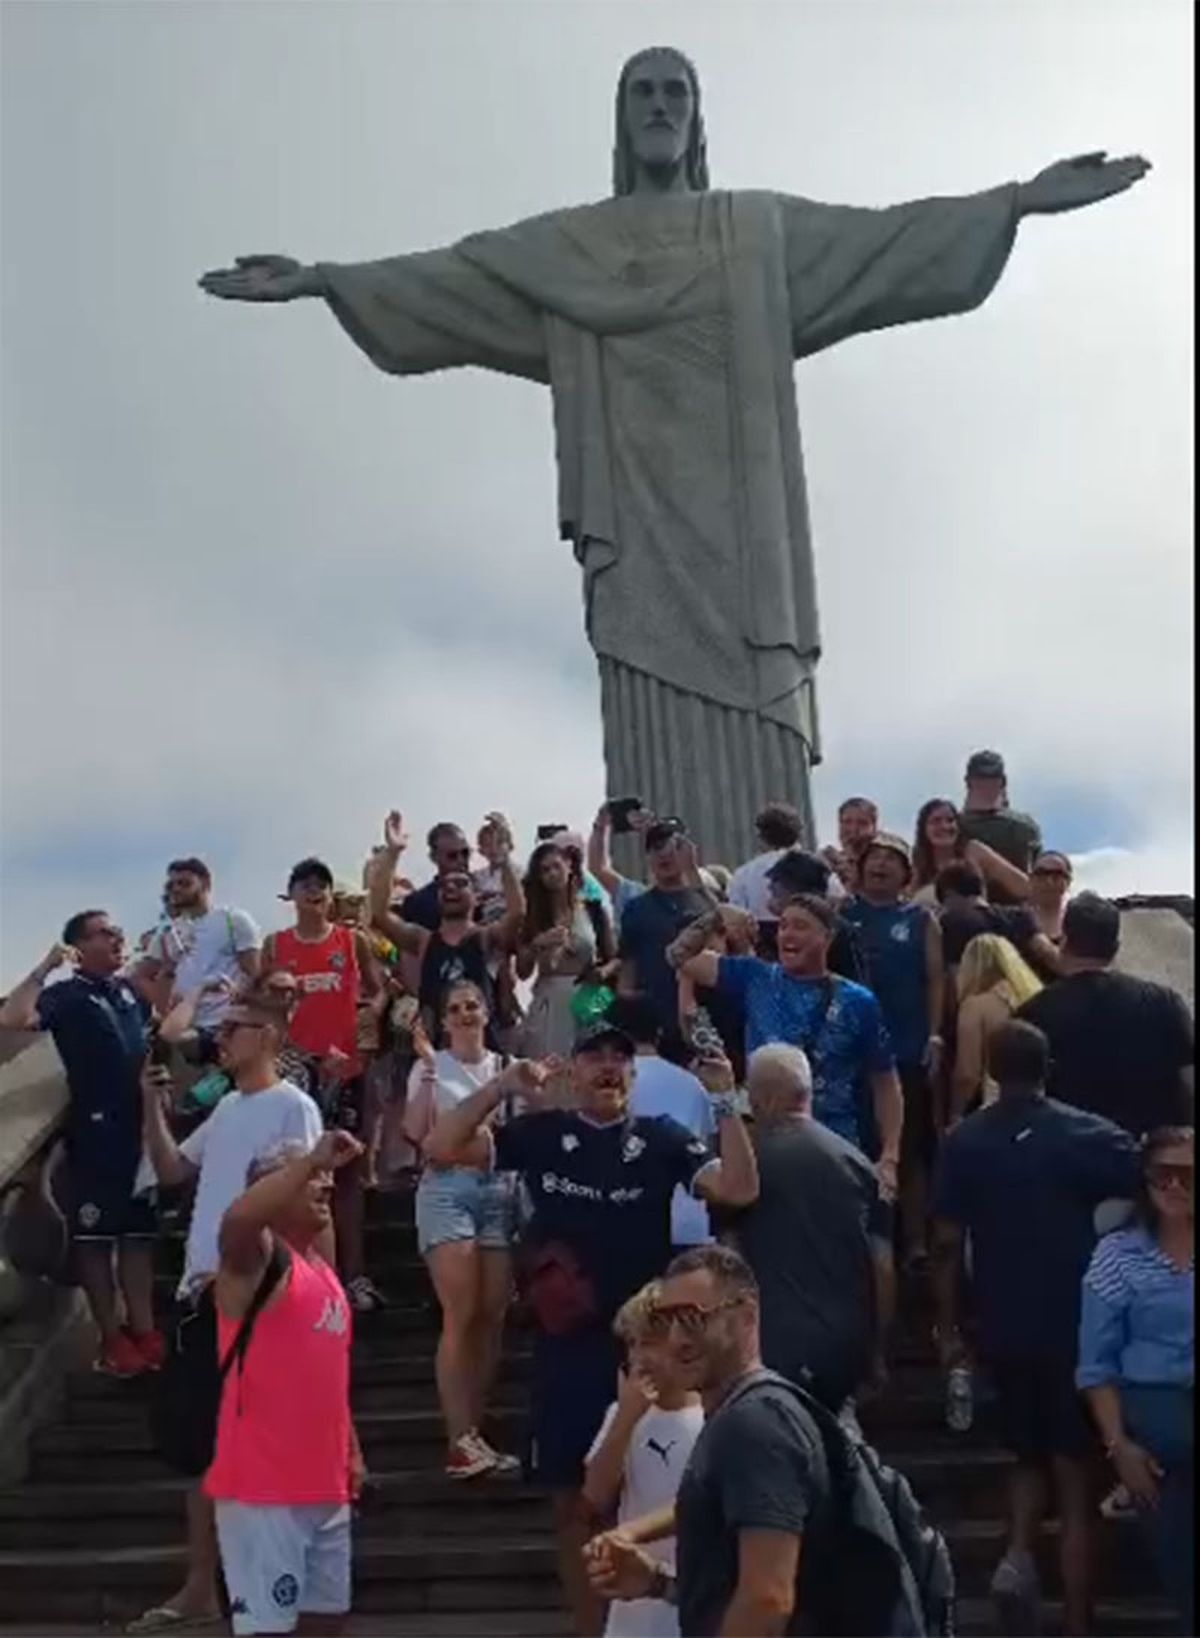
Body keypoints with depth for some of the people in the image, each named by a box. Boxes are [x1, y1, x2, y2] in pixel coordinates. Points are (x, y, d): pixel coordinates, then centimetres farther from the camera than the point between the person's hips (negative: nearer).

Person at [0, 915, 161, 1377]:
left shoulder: (128, 990, 11)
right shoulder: (66, 995, -7)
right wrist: (44, 968, -27)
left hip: (142, 1123, 7)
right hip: (96, 1129, -6)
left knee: (140, 1229, 11)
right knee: (95, 1234, 0)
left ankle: (142, 1328, 19)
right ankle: (111, 1338, 6)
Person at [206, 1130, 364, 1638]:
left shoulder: (325, 1273, 15)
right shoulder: (259, 1257, -9)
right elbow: (236, 1219, -35)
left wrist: (351, 1451, 20)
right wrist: (312, 1158, -35)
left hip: (323, 1486, 9)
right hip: (261, 1487, -8)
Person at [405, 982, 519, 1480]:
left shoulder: (505, 1066, 13)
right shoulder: (431, 1067, 2)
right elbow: (415, 1132, -11)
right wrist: (428, 1070, -16)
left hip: (499, 1190, 4)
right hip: (447, 1189, -4)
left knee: (492, 1318, 3)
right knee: (461, 1317, -12)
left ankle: (470, 1435, 13)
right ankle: (462, 1441, -11)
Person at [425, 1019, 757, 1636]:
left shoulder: (662, 1139, 0)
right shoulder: (541, 1134, 1)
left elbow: (739, 1189, -11)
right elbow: (440, 1148, -6)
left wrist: (725, 1105, -21)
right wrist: (499, 1087, -17)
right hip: (566, 1344, 1)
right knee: (573, 1500, 10)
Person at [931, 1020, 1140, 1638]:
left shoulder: (964, 1142, -2)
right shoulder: (1086, 1135, -8)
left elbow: (947, 1243, -2)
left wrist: (948, 1328, 6)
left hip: (1004, 1330, 3)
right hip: (1076, 1328, -2)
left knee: (1030, 1456, 23)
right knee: (1075, 1474, 6)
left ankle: (1017, 1555, 0)